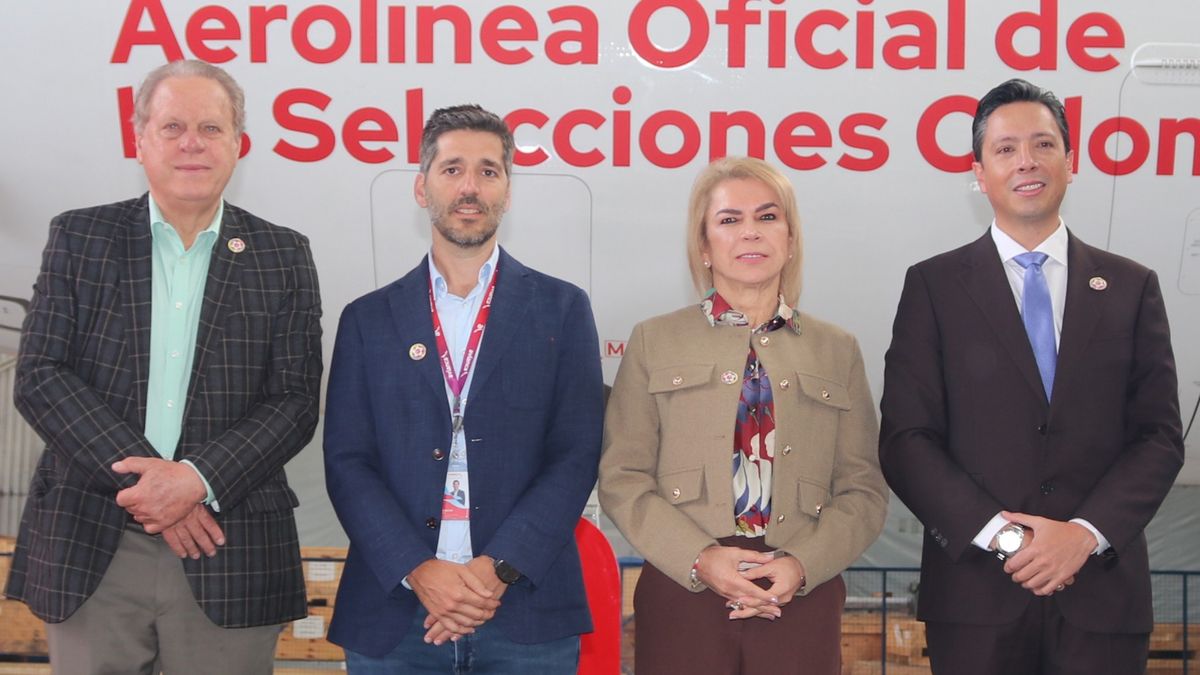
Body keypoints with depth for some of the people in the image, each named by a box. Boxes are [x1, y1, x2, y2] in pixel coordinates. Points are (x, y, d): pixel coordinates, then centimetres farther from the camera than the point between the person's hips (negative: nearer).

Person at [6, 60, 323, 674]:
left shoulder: (283, 256, 6)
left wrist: (198, 479, -14)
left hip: (228, 554, 0)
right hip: (90, 551, 0)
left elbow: (294, 400, 0)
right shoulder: (78, 238, 7)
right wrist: (140, 478, -12)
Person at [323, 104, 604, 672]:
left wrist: (498, 570, -12)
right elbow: (347, 462, 2)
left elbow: (576, 455, -2)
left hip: (526, 614, -1)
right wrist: (418, 570, -12)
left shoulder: (562, 310, 5)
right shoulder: (367, 320, 8)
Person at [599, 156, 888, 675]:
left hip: (802, 599, 1)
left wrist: (803, 565, -10)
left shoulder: (837, 351, 10)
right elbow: (623, 477, 1)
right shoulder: (654, 342, 6)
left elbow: (863, 488, 6)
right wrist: (701, 558, -12)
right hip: (682, 595, -1)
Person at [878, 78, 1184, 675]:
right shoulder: (933, 286, 2)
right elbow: (905, 440, -4)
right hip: (976, 592, -1)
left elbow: (1160, 436, 4)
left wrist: (1085, 533, -10)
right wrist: (1001, 534, -13)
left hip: (1102, 590, 2)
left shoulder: (1131, 287, 8)